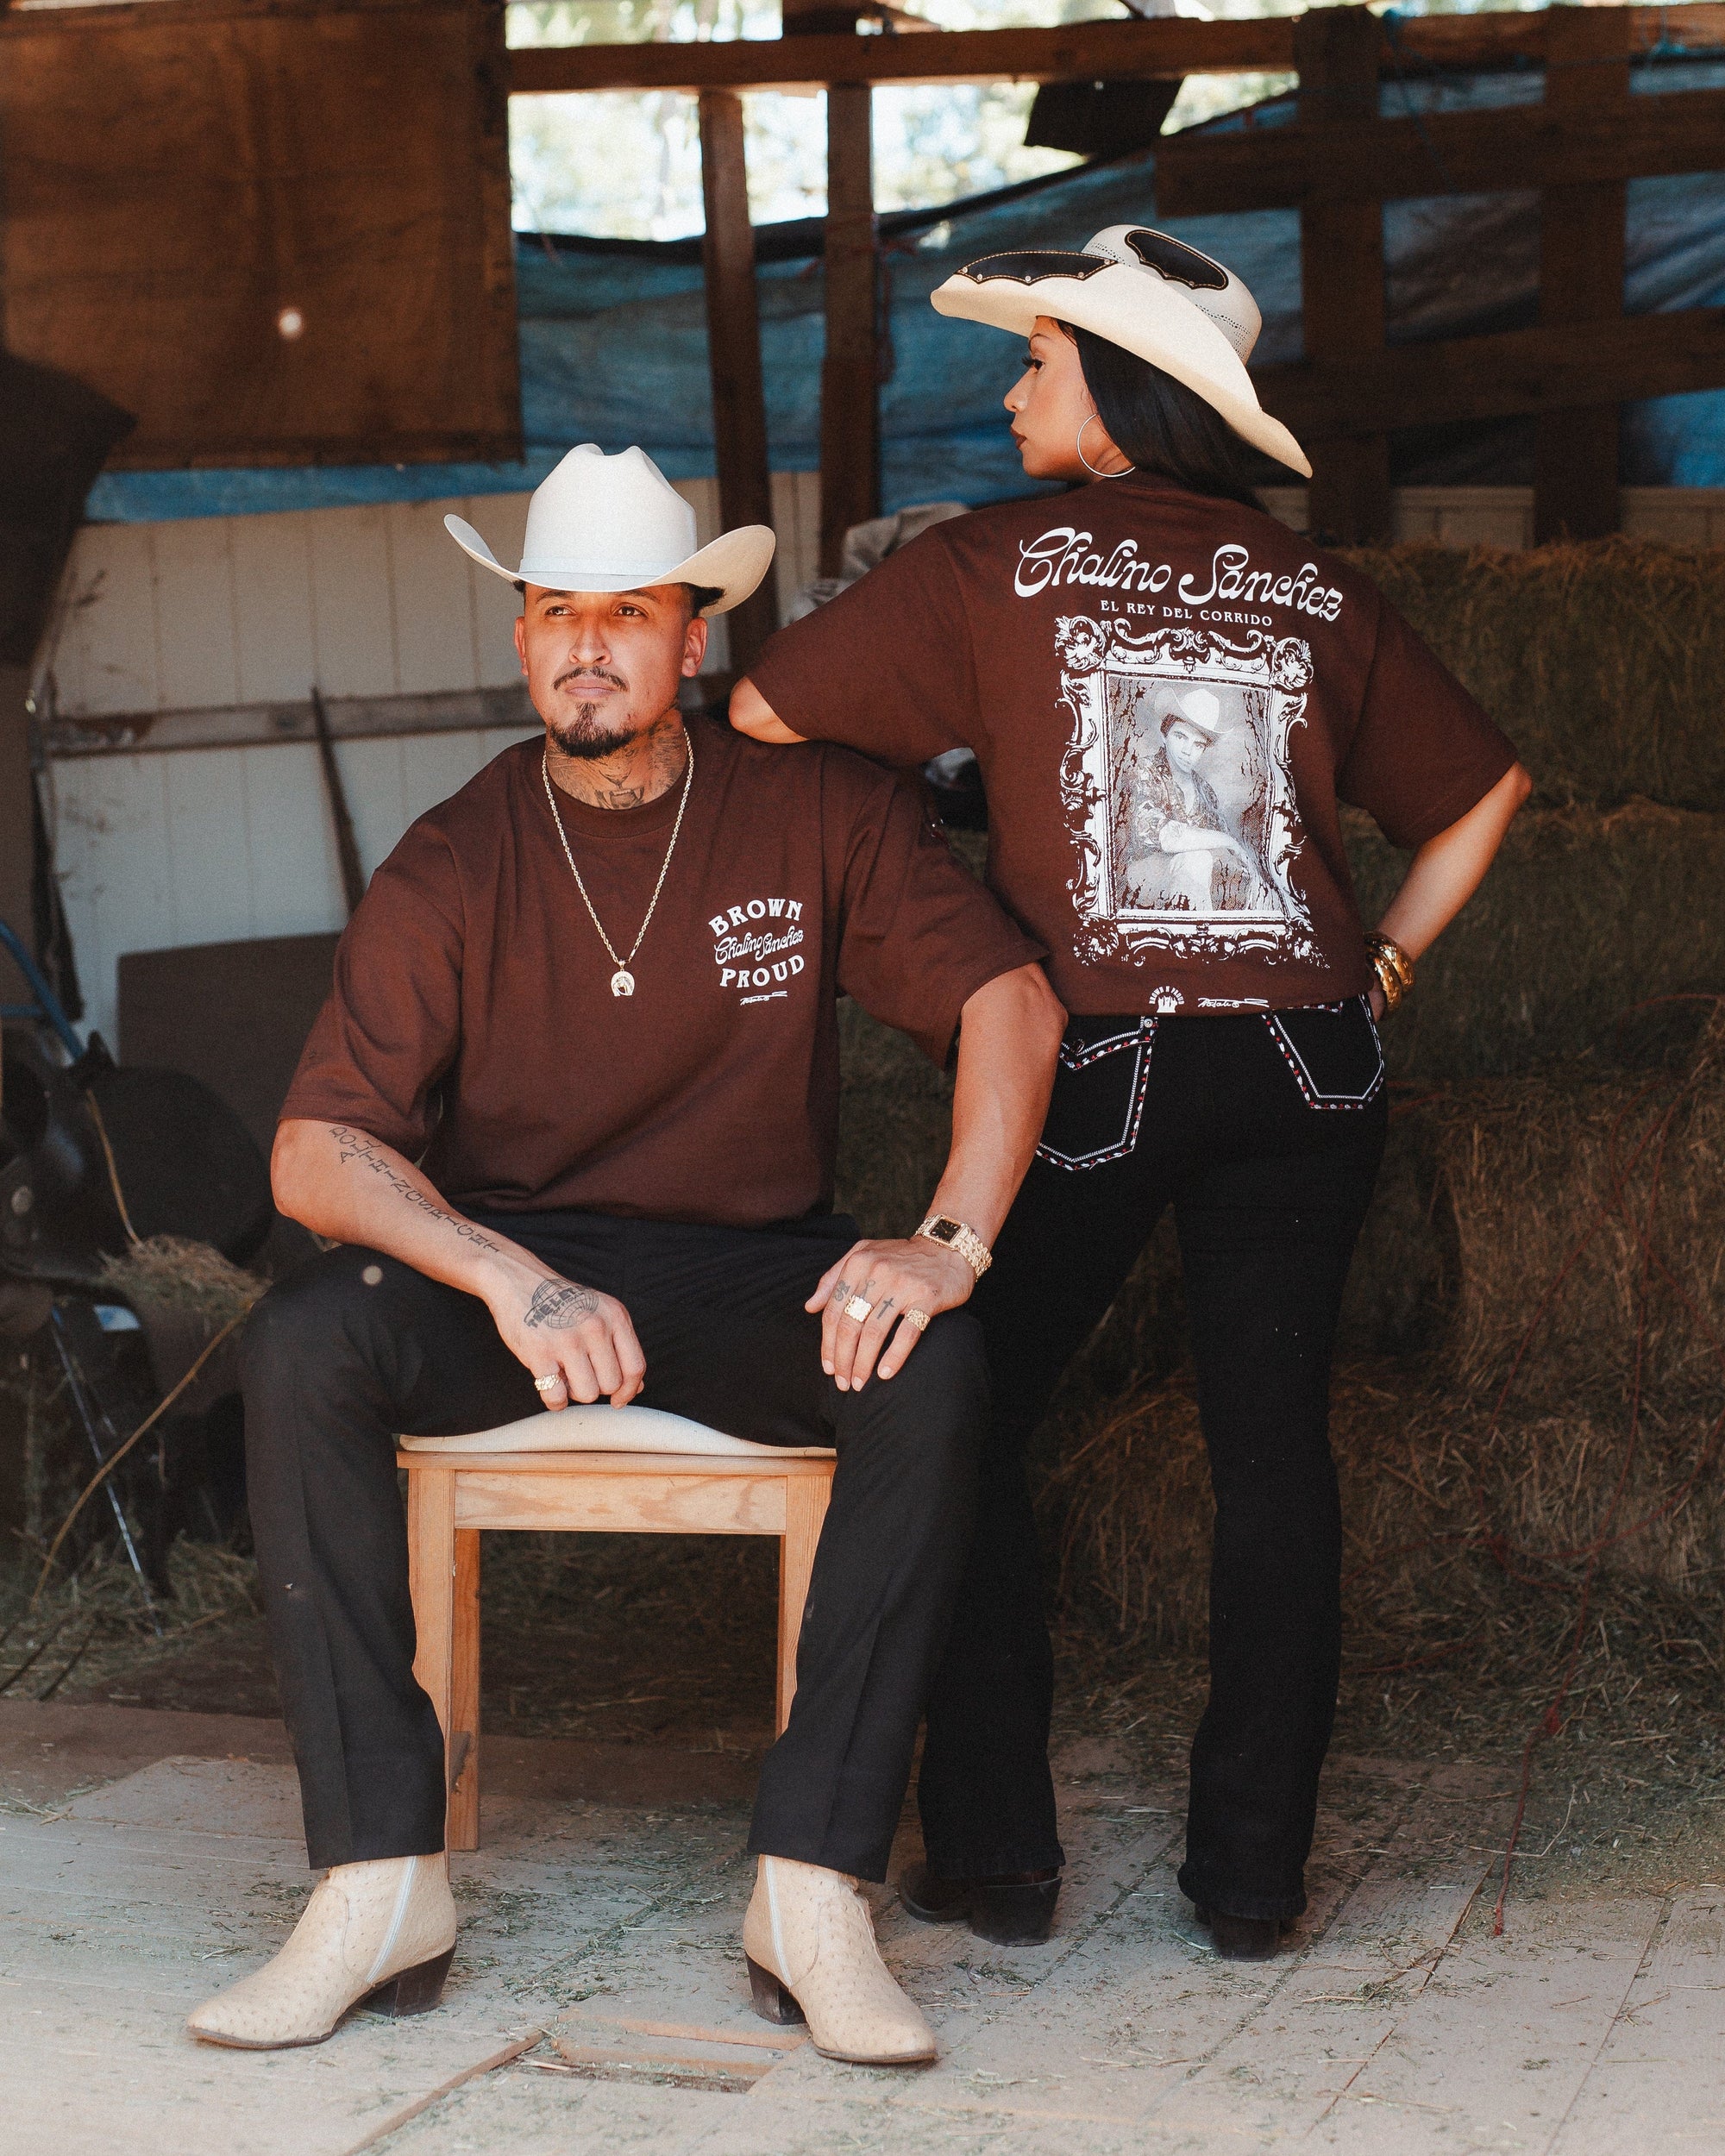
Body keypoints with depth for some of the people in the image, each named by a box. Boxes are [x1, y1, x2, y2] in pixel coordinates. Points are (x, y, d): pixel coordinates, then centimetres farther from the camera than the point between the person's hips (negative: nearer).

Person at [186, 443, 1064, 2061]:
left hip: (754, 1277, 0)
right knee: (300, 1345, -30)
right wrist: (512, 1280, -29)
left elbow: (1011, 1002, -8)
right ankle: (381, 1886, -28)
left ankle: (812, 1893, -31)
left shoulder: (815, 811, -2)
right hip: (508, 1270, 0)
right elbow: (315, 1151, -11)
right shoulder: (451, 867, -3)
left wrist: (950, 1241, -25)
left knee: (935, 1370, -32)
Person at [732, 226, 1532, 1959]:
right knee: (1273, 1441, 8)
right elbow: (1481, 789, 17)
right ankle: (1253, 1867, 9)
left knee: (965, 1426, 10)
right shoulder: (1314, 592, 10)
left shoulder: (995, 564, -1)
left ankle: (993, 1854, 9)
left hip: (1092, 1053, -3)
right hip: (1305, 1054, 3)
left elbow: (762, 711, -1)